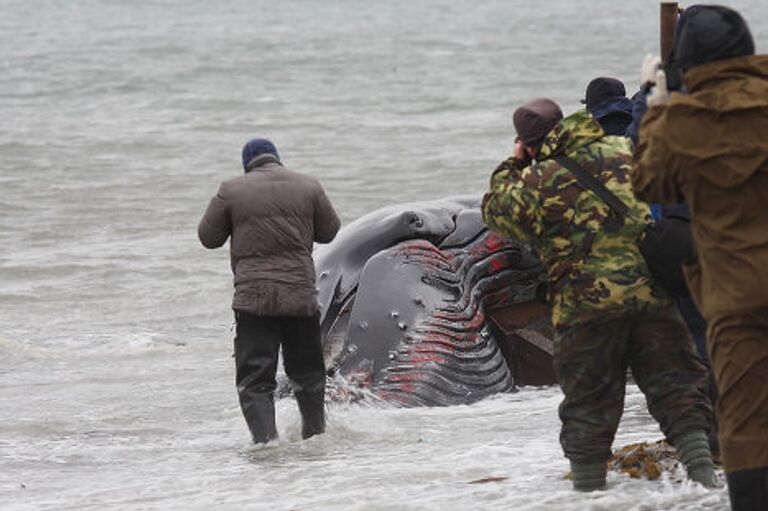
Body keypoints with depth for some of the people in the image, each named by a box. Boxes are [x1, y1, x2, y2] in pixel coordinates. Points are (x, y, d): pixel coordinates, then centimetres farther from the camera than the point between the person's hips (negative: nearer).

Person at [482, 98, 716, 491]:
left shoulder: (536, 181, -4)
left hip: (585, 302, -2)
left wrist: (512, 165, 23)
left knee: (589, 400, 7)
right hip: (653, 292, 2)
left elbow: (496, 211, 14)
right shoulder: (624, 150, 8)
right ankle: (701, 469, -5)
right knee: (676, 387, 6)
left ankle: (588, 487, 10)